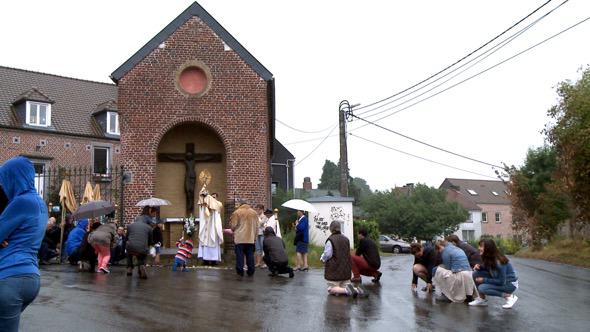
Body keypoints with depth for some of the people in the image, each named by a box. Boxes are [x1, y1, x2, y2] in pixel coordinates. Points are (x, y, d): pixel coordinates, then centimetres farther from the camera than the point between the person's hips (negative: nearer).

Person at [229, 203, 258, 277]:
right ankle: (250, 272, 10)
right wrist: (254, 237, 20)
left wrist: (234, 231, 20)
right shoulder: (254, 213, 12)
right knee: (250, 255, 8)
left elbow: (233, 225, 0)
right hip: (251, 238, 3)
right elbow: (256, 227, 13)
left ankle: (240, 271, 1)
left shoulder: (237, 212, 0)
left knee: (240, 255, 1)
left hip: (239, 238, -3)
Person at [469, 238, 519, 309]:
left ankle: (509, 296, -10)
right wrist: (479, 267, -11)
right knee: (476, 274, -8)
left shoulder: (499, 262, -29)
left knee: (482, 288, -25)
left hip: (510, 284, -8)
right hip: (499, 280, 8)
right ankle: (482, 299, 2)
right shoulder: (487, 258, -6)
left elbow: (501, 282, -25)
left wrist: (484, 280, -21)